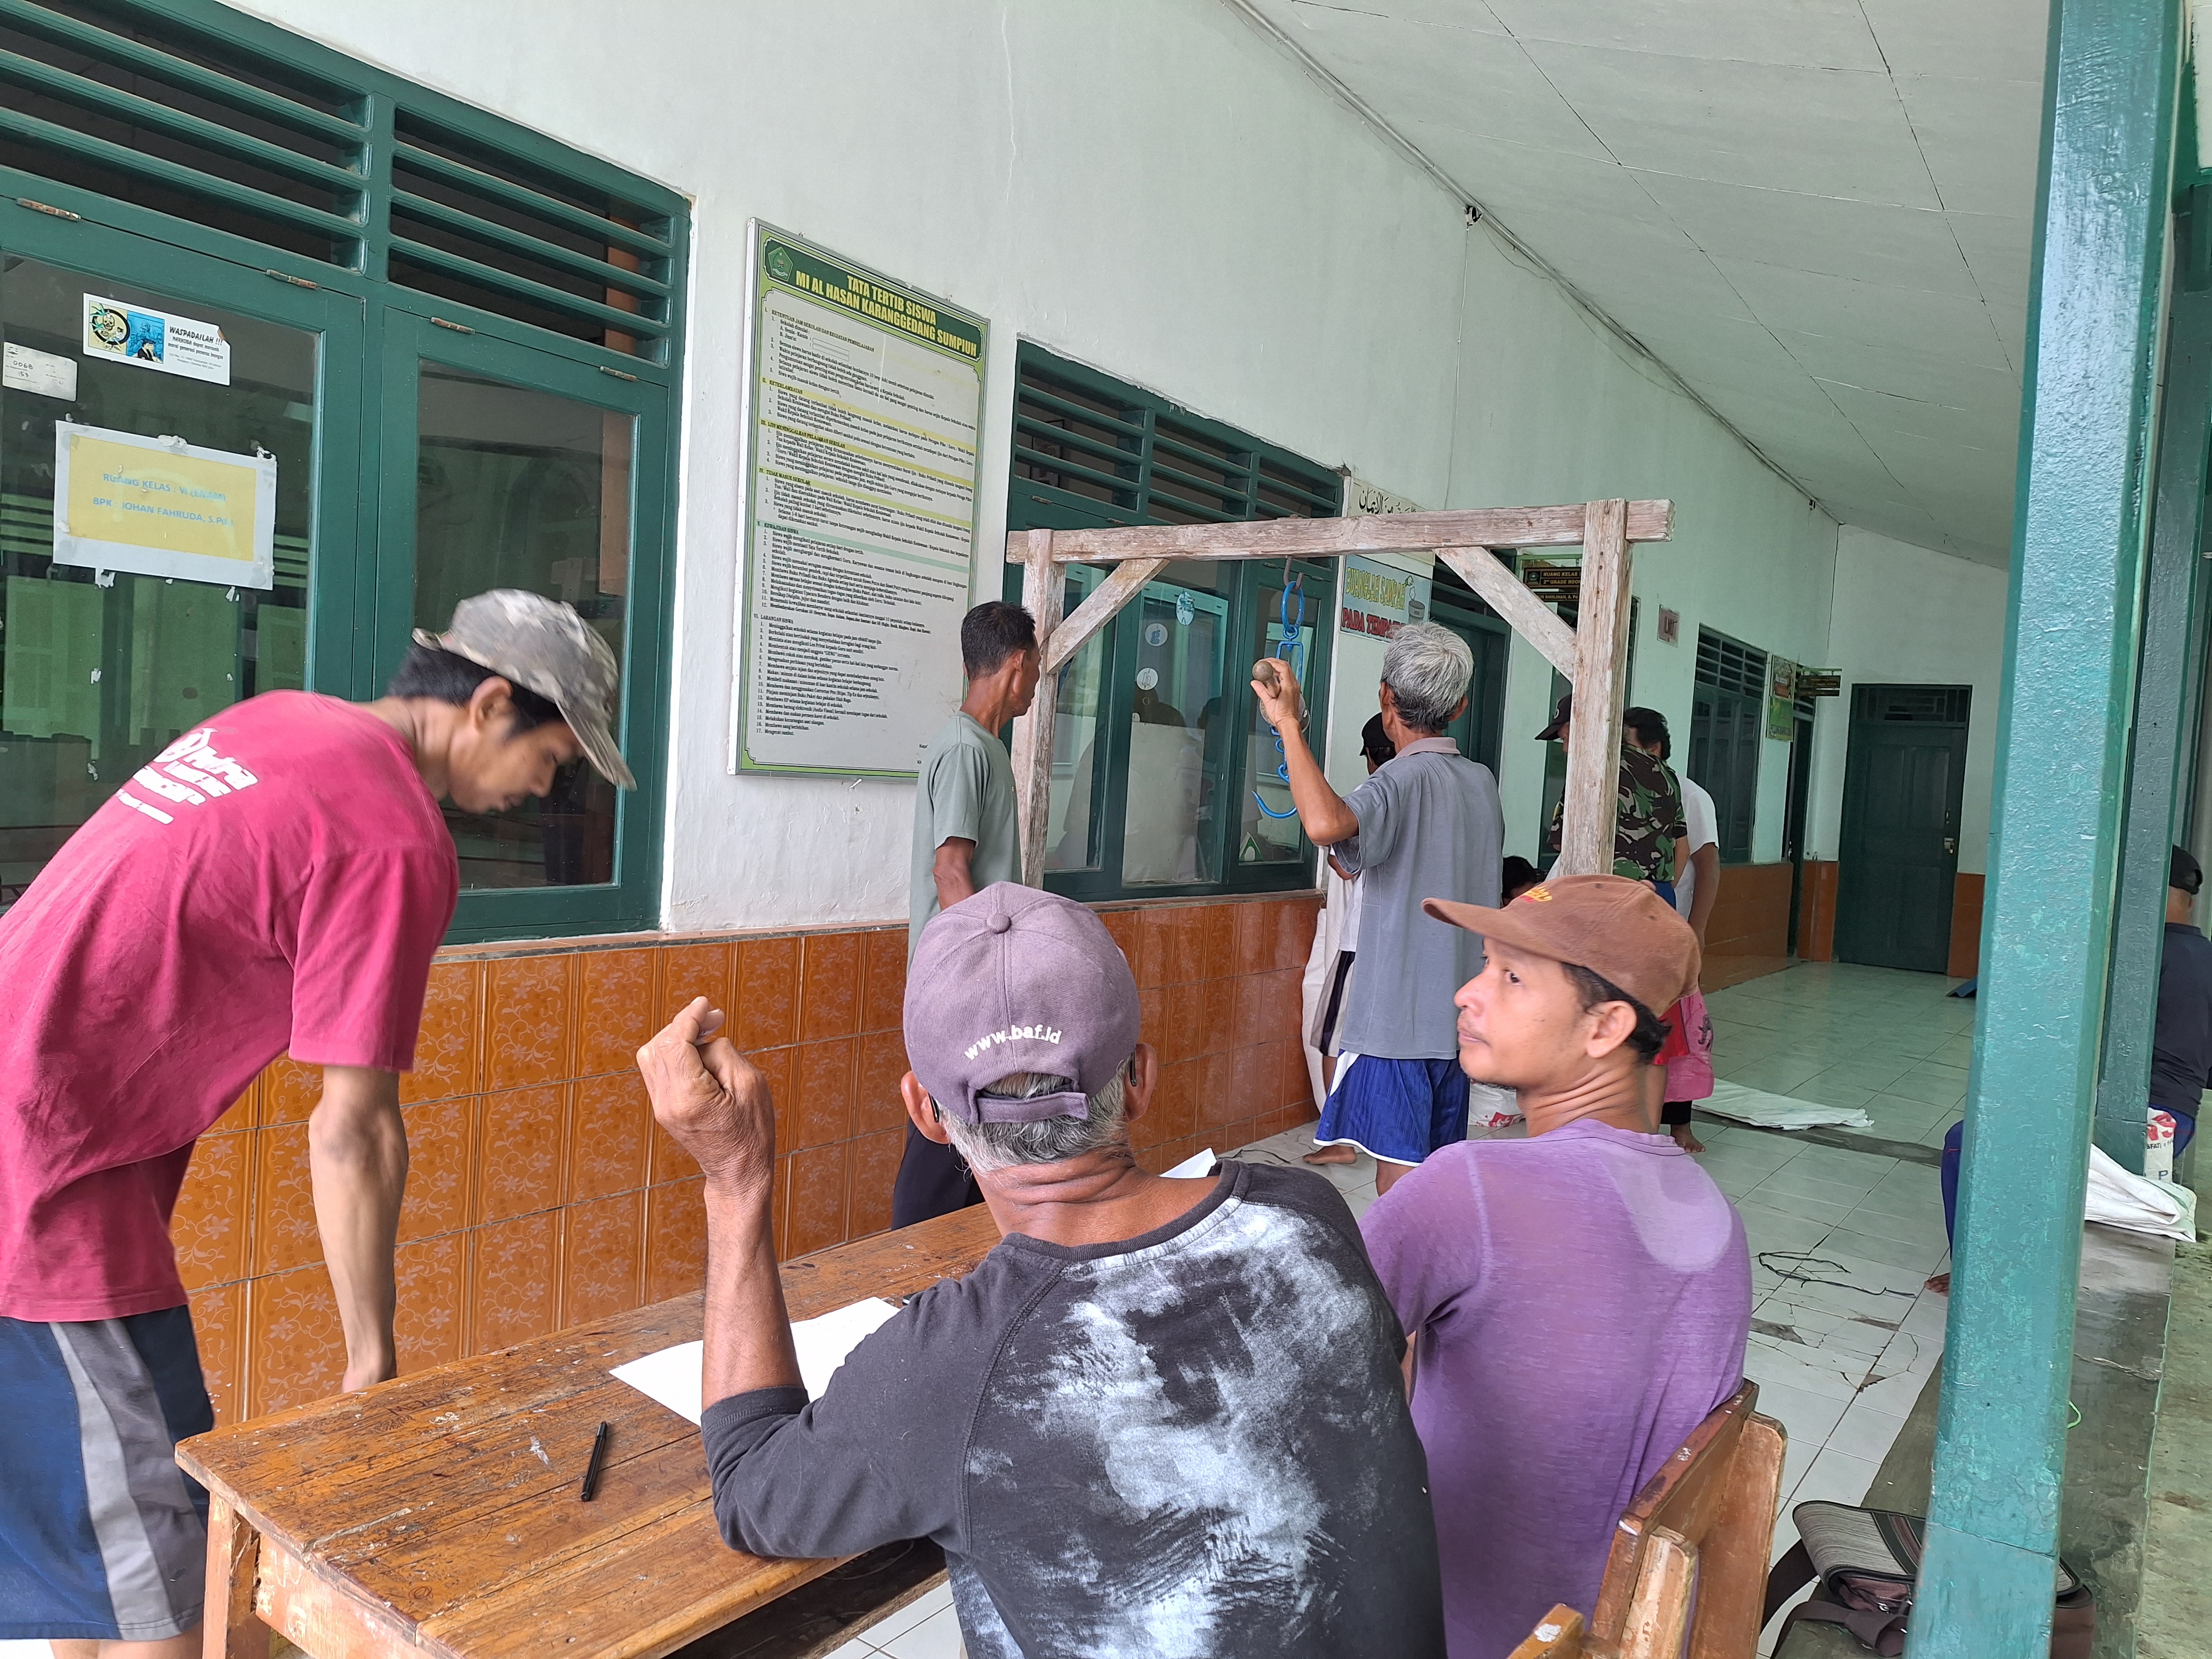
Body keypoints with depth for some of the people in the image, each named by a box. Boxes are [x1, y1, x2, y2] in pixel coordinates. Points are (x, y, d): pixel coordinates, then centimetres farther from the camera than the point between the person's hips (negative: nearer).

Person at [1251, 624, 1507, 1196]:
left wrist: (1289, 723, -29)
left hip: (1398, 1017, -8)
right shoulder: (1483, 782, 9)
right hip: (1457, 1015, 8)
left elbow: (1326, 825, -39)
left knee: (1399, 1181, -2)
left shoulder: (1405, 779, -16)